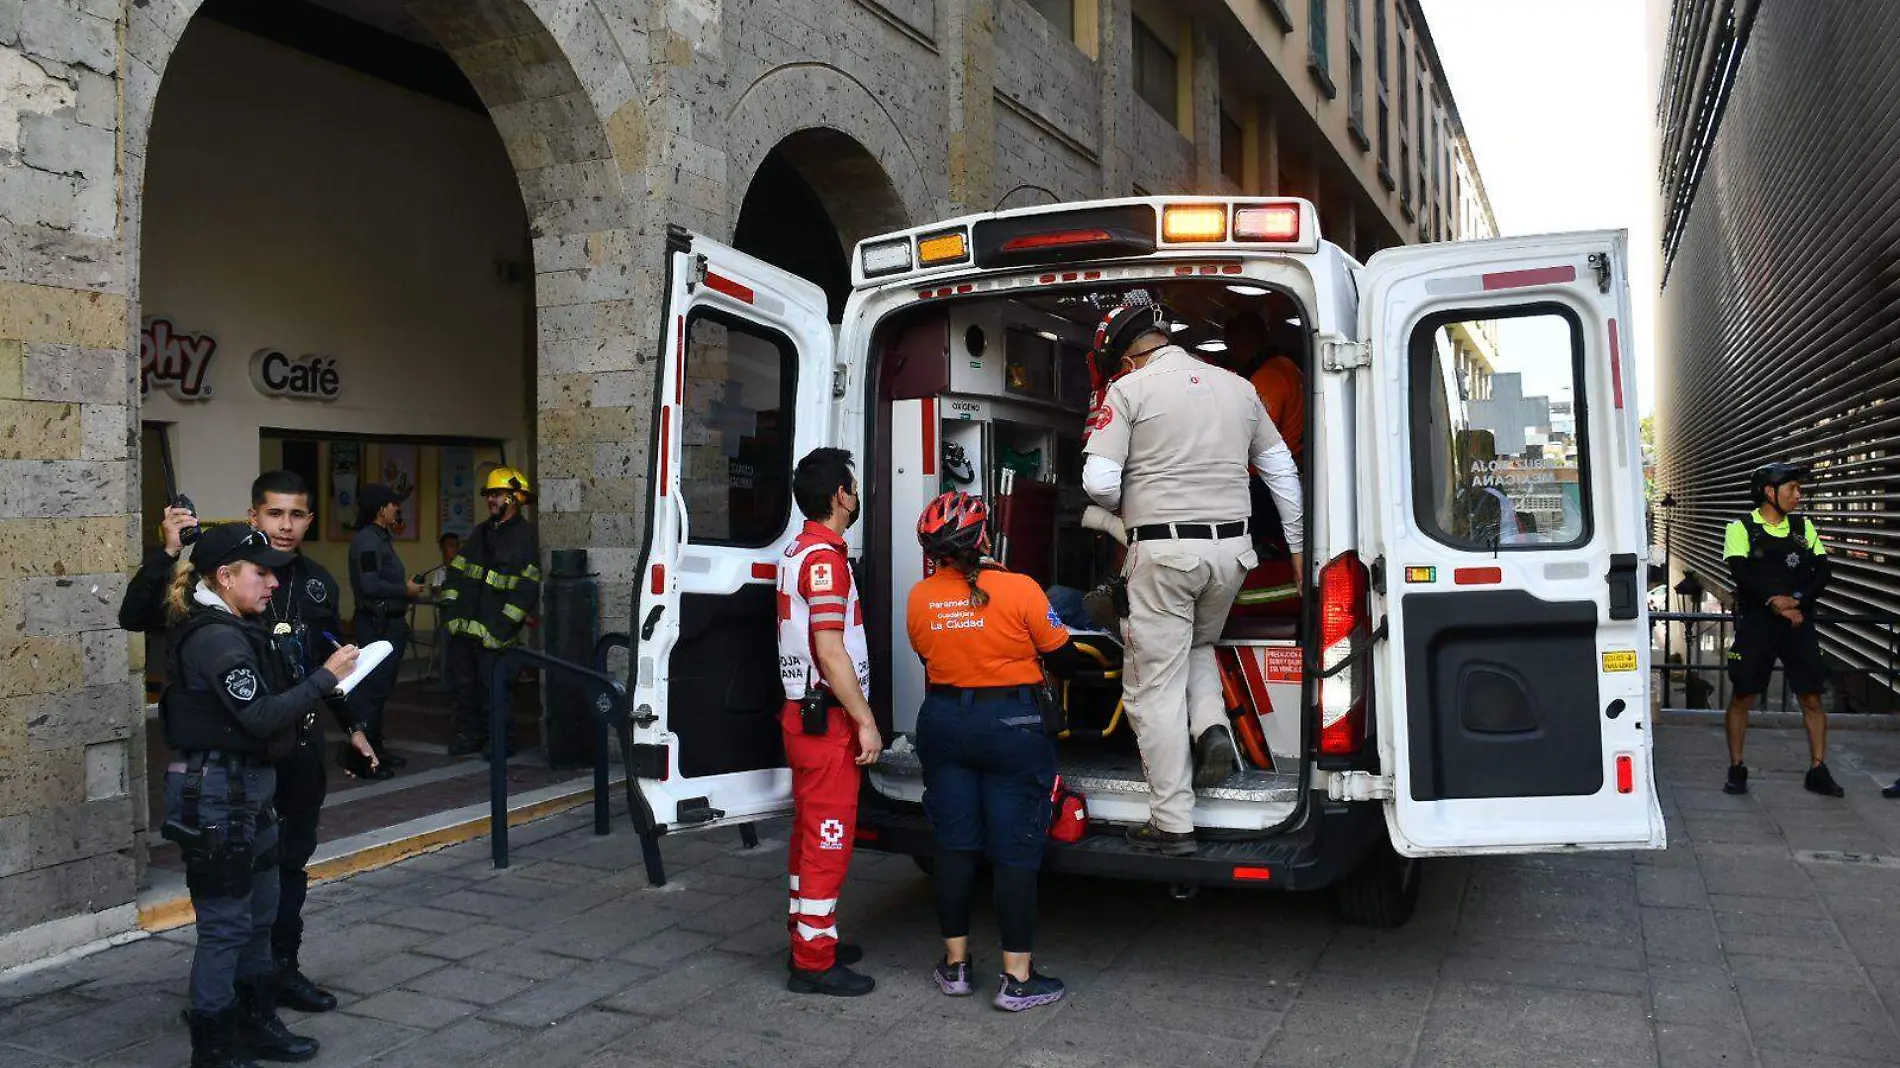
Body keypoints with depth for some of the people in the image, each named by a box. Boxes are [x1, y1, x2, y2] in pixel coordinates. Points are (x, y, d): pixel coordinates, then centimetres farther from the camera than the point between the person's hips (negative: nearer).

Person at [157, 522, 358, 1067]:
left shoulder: (234, 630, 13)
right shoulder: (216, 638, -18)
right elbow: (259, 716, -24)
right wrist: (325, 677, -20)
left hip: (246, 787, 10)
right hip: (216, 792, -10)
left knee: (260, 912, 19)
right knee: (226, 923, -1)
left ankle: (256, 1023, 33)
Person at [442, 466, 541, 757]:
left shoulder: (525, 536, -7)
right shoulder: (481, 532, 16)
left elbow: (526, 590, -12)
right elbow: (457, 571, 18)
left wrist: (502, 627, -17)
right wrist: (450, 609, 6)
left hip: (492, 632, -7)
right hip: (462, 626, 7)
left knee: (492, 686, -4)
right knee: (462, 683, 12)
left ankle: (501, 740, 10)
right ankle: (469, 735, 25)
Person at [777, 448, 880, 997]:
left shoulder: (798, 551, 14)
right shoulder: (825, 558, -17)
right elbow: (831, 653, -22)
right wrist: (867, 723, -17)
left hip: (803, 711, 10)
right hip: (827, 719, -10)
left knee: (809, 833, 17)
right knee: (829, 838, -4)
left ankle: (809, 937, 28)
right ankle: (815, 962, 2)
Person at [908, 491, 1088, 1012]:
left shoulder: (919, 598, -4)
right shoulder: (1019, 589, -16)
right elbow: (1063, 655, -6)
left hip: (943, 724, 4)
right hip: (1011, 727, -4)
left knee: (954, 844, 13)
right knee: (1015, 851, 4)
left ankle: (956, 964, 23)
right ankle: (1017, 979, 9)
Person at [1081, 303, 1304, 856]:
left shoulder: (1128, 390, -2)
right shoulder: (1237, 386, 14)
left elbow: (1099, 481, -11)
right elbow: (1282, 471, 18)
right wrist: (1298, 546, 26)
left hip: (1164, 549, -5)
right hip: (1232, 548, 6)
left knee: (1155, 686, 2)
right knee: (1198, 646, 30)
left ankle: (1172, 824, 4)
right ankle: (1212, 727, 4)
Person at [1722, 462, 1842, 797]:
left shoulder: (1804, 527, 10)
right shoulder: (1742, 528, -1)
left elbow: (1822, 572, 2)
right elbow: (1743, 575, -13)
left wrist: (1796, 600, -14)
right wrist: (1776, 604, -18)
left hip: (1799, 622, 3)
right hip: (1756, 624, -3)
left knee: (1812, 697, 1)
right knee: (1742, 696, 1)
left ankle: (1818, 771, 12)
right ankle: (1736, 769, 12)